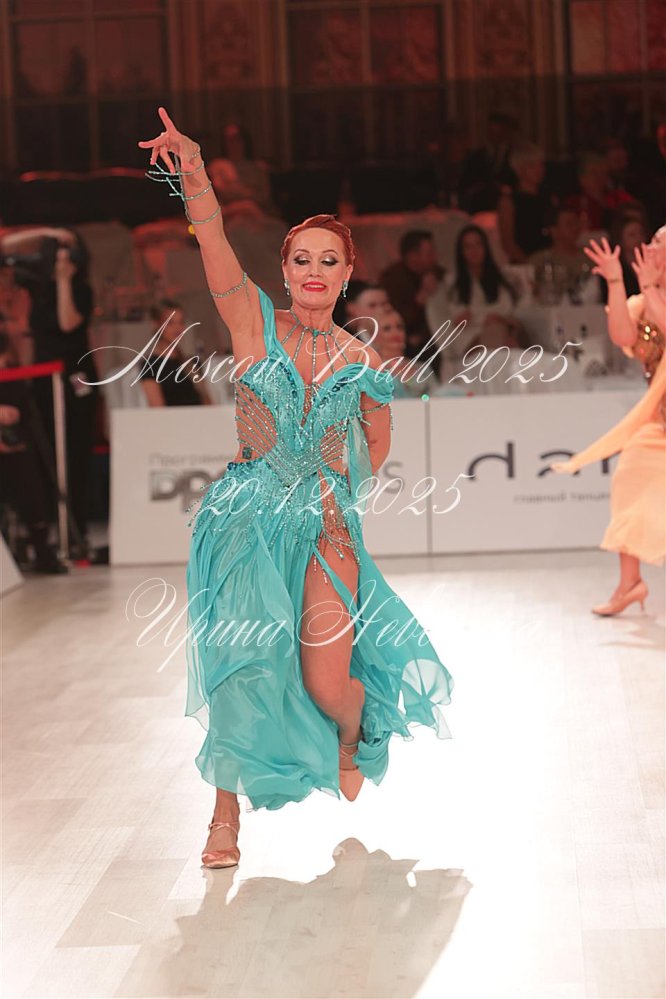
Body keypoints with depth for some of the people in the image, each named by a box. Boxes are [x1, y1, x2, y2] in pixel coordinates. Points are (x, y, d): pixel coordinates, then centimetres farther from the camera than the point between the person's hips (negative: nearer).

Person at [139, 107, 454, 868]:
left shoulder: (363, 364, 4)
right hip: (247, 521, -1)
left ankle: (353, 741, 34)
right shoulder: (256, 324, -2)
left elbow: (375, 451, 19)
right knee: (243, 667, -7)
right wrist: (194, 175, -32)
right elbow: (214, 243, -18)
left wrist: (335, 488, 7)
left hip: (324, 528, 1)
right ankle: (226, 813, 15)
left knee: (327, 685, -5)